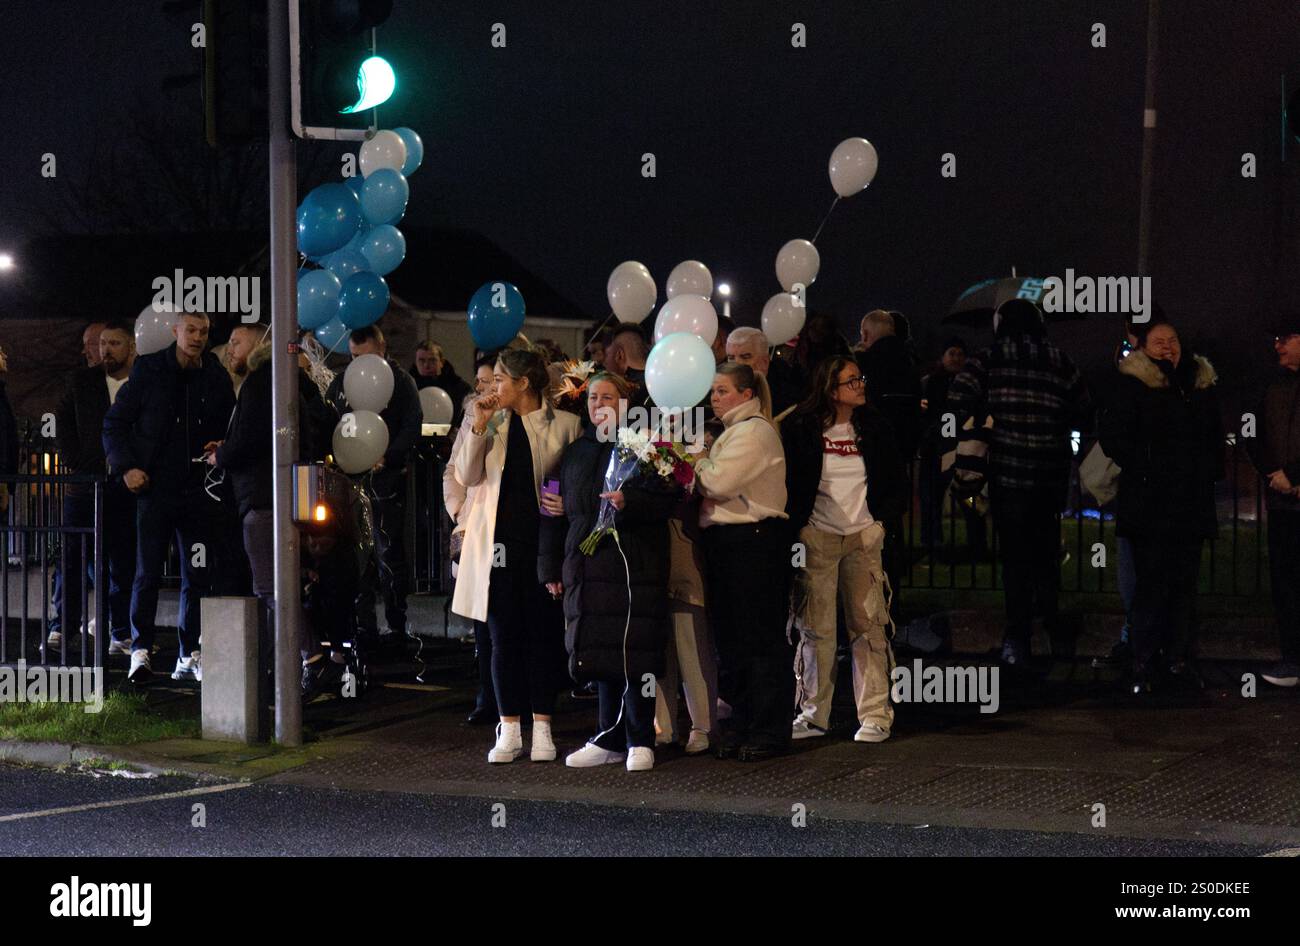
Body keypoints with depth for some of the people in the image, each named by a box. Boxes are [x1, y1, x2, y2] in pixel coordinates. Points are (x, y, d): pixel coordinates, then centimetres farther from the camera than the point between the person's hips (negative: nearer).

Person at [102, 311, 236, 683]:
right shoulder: (149, 370, 0)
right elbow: (115, 422, 3)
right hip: (155, 486, -3)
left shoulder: (216, 377, 7)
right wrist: (126, 467, -8)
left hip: (198, 491, 3)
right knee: (148, 573, -4)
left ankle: (189, 656, 9)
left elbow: (229, 430, 16)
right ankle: (140, 650, 0)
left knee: (198, 576, 4)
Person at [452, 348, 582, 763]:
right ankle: (510, 731, 9)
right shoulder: (490, 422, 9)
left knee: (544, 635, 2)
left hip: (544, 540, -3)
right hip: (499, 542, 3)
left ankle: (542, 728, 9)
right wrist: (478, 427, -7)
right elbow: (466, 476, 2)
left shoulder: (565, 425, -1)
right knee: (504, 637, 4)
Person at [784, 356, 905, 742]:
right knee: (815, 628, 2)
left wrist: (882, 515, 6)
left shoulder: (874, 427, 7)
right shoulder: (801, 428, -3)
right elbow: (788, 481, 2)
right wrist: (795, 524, -5)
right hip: (817, 536, -2)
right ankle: (814, 714, 11)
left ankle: (875, 714, 0)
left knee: (868, 624, -3)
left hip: (863, 536, 2)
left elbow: (895, 479, 17)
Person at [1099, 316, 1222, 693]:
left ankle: (1179, 657, 15)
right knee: (1152, 583, -5)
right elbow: (1113, 437, -8)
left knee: (1185, 582, 8)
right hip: (1149, 504, -5)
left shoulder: (1201, 386, 13)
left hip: (1193, 503, 5)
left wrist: (1211, 472, 12)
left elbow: (1215, 436, 24)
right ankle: (1144, 663, 0)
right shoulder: (1134, 387, -3)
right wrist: (1144, 469, -12)